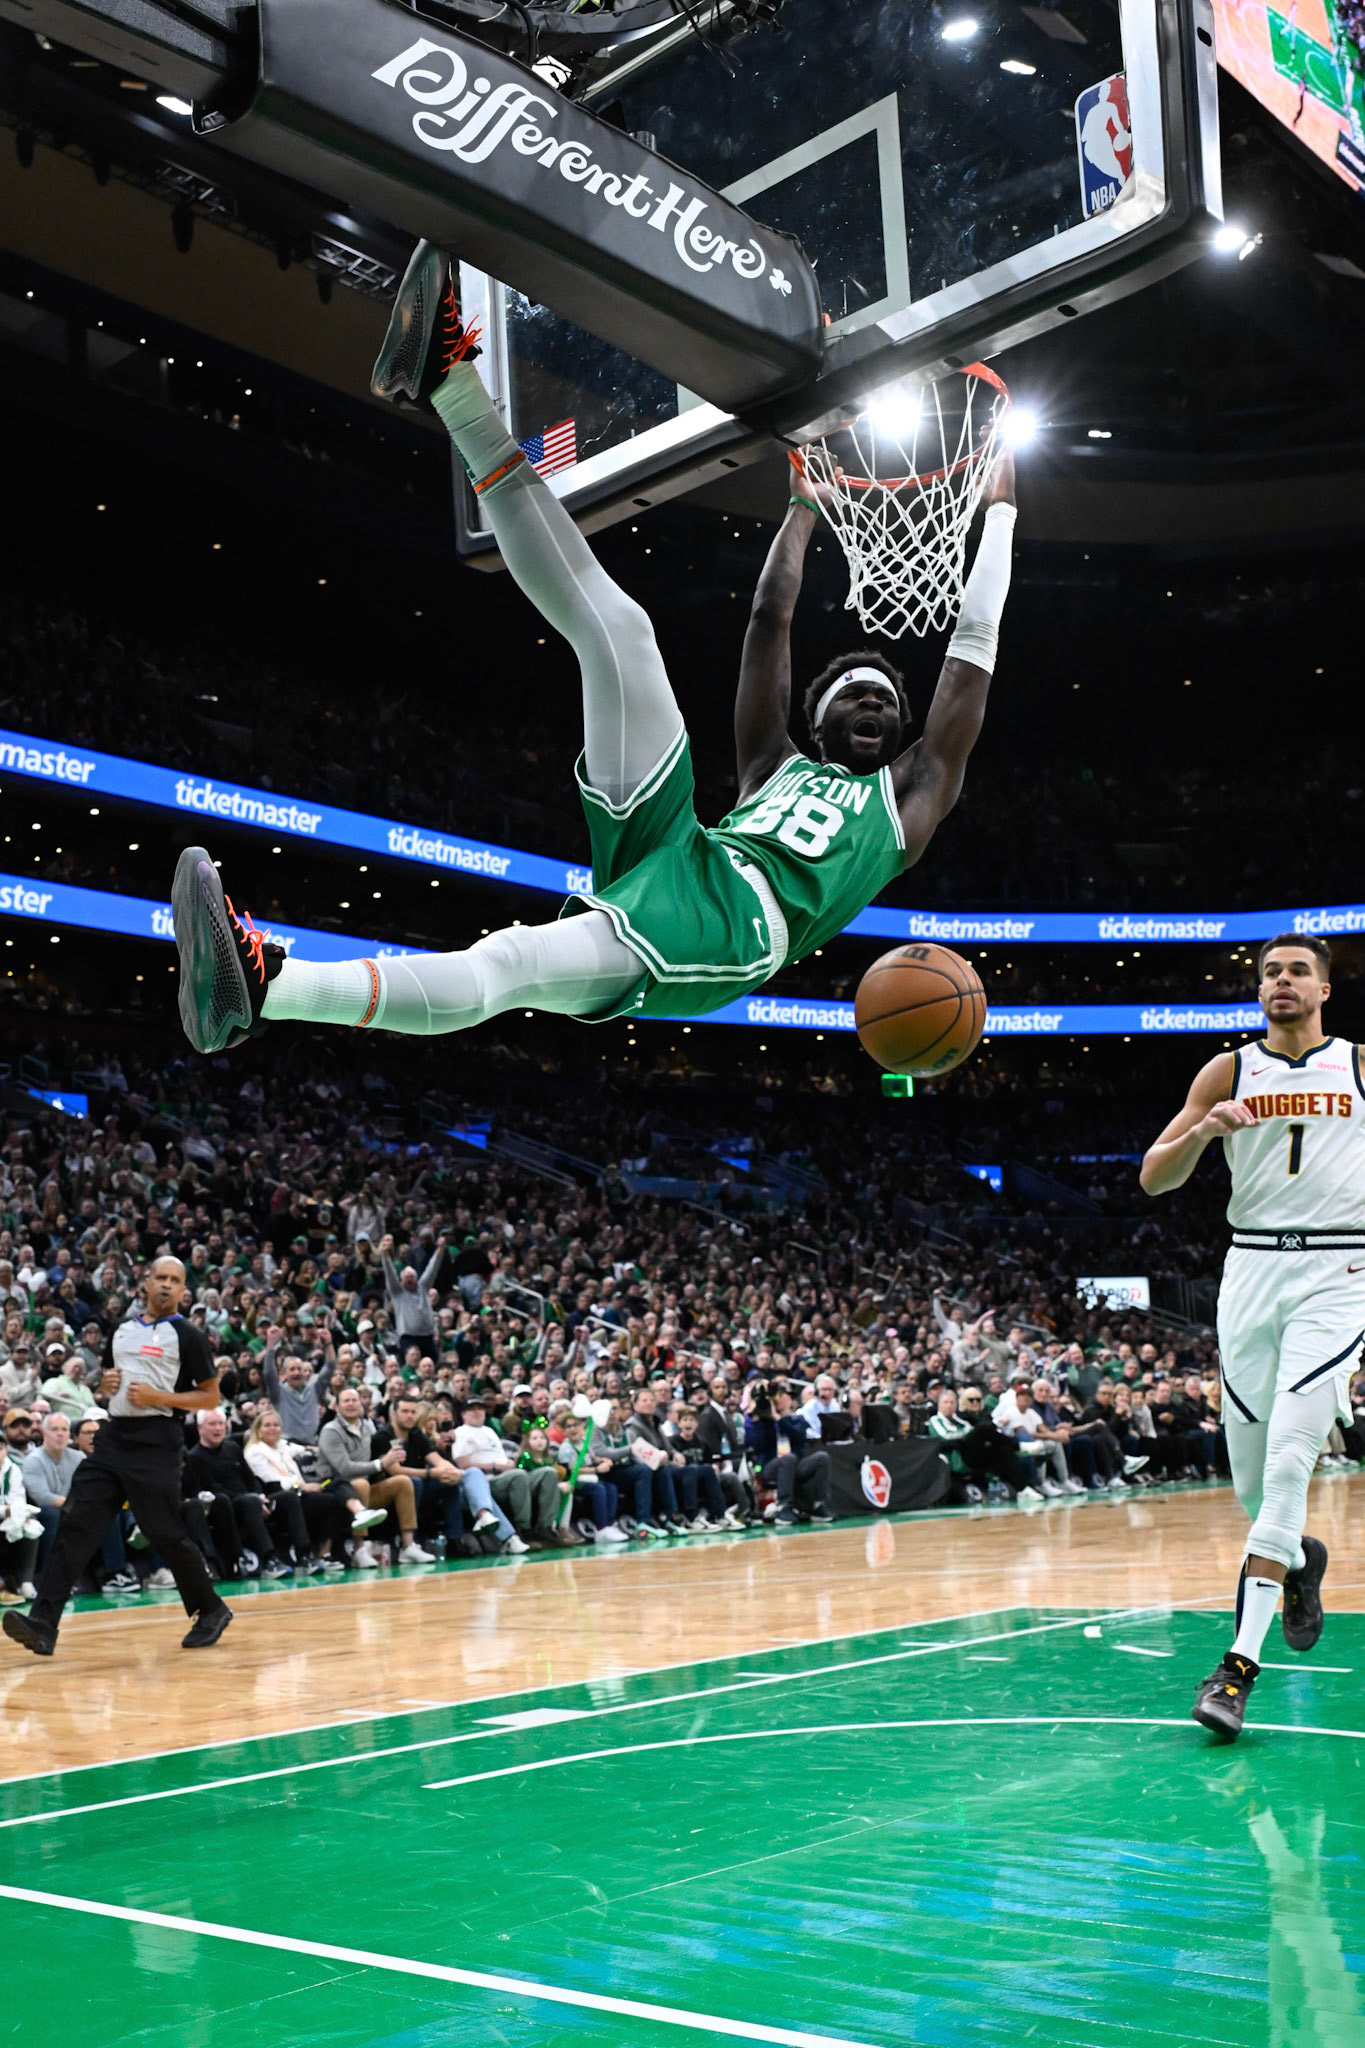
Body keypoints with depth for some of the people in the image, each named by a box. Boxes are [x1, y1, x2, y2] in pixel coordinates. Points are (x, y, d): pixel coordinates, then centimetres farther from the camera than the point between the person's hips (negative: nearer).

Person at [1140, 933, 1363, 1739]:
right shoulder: (1230, 1071, 6)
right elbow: (1153, 1178, 1)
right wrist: (1202, 1131, -17)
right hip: (1252, 1270, 2)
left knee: (1289, 1461, -15)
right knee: (1252, 1477, 8)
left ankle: (1242, 1663, -12)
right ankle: (1300, 1558, 43)